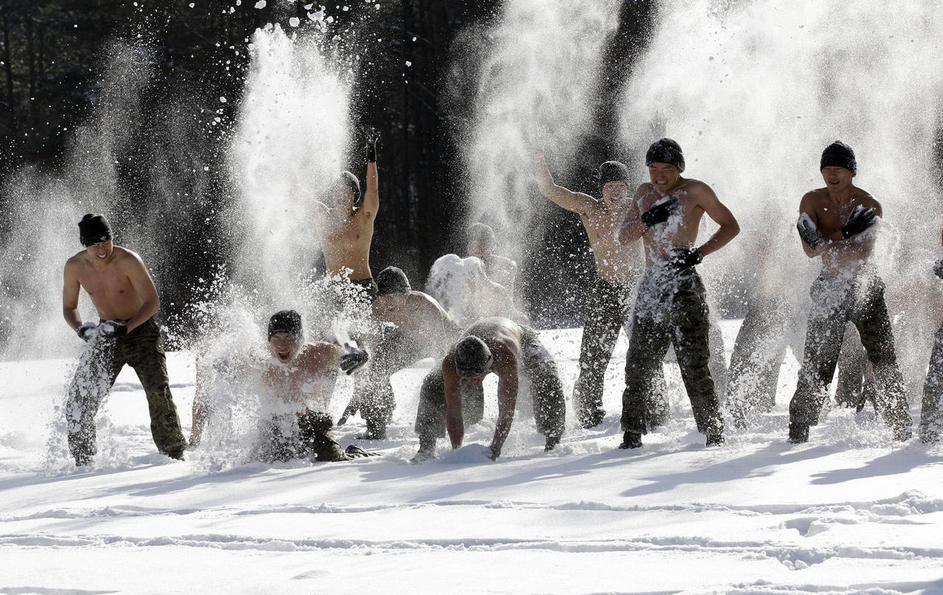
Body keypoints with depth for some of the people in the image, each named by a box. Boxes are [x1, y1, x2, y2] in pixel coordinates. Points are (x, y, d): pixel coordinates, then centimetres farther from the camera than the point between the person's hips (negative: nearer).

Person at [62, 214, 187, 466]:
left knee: (159, 393, -18)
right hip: (106, 335, 4)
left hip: (141, 330, -4)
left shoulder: (128, 261, -21)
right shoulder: (75, 267, -9)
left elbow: (153, 303, -19)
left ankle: (175, 455, -9)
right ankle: (82, 462, 9)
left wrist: (126, 328, -31)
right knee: (80, 401, -4)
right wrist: (81, 329, -16)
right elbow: (69, 307, 5)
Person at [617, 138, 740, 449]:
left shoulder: (694, 191, -2)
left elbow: (730, 225, 0)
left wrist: (698, 253, -13)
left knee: (694, 366, -10)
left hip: (683, 286, -6)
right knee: (638, 365, 4)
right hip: (650, 287, 6)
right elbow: (624, 236, 10)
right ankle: (632, 436, 11)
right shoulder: (644, 193, 15)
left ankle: (714, 434, -6)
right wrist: (647, 220, -11)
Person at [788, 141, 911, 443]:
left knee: (884, 361, 0)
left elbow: (861, 256, -23)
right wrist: (843, 235, -28)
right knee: (816, 364, -2)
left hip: (866, 290, -1)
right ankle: (798, 432, 3)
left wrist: (823, 244, -29)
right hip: (829, 290, 1)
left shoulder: (869, 206, -11)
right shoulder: (813, 201, -3)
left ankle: (903, 428, 7)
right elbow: (810, 251, -15)